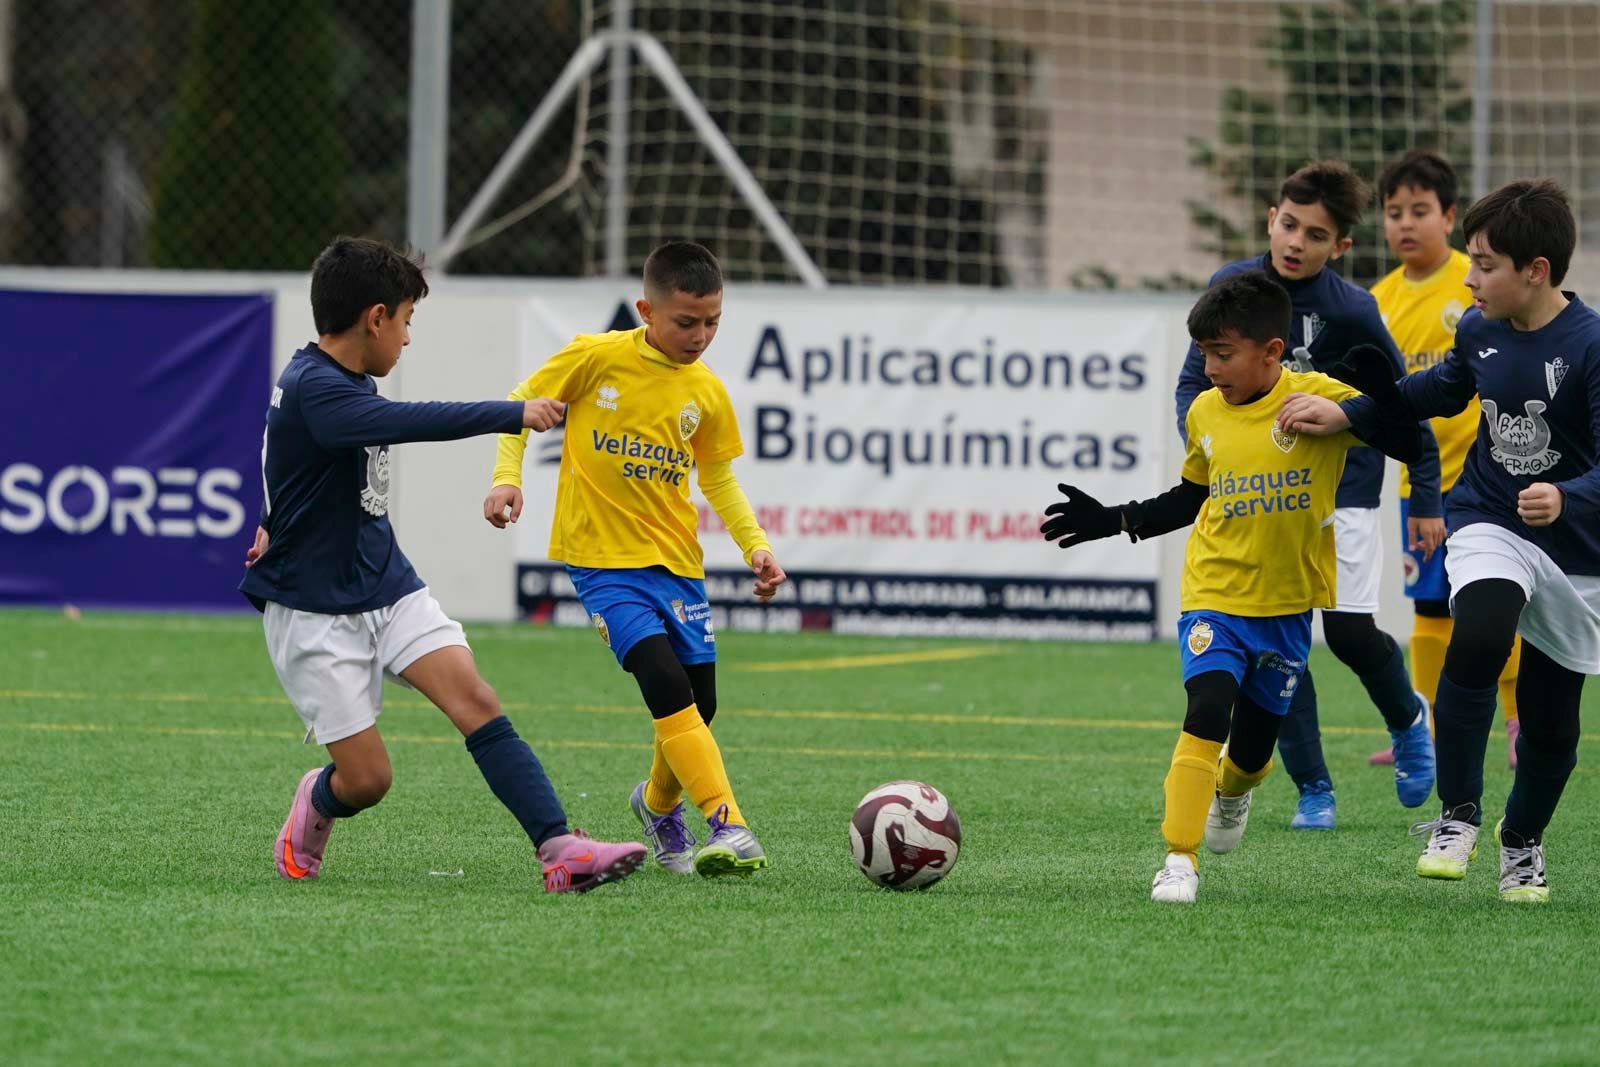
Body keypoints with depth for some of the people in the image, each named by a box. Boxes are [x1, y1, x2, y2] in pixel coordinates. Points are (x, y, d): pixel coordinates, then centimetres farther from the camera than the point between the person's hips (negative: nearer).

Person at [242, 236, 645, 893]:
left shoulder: (341, 382, 8)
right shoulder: (311, 388, -22)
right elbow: (409, 422, -36)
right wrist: (512, 414, -29)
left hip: (387, 586, 8)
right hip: (314, 611, -8)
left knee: (476, 702, -14)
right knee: (367, 778, -7)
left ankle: (559, 850, -24)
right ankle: (314, 806, 30)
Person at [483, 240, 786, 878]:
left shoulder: (707, 393, 6)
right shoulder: (596, 358, -7)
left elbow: (719, 479, 19)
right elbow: (519, 408, 3)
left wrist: (755, 545, 6)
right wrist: (507, 478, -11)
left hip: (676, 562, 5)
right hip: (603, 559, -5)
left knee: (698, 707, 5)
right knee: (668, 687, -21)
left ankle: (658, 802, 36)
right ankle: (729, 827, -24)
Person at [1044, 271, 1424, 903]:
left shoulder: (1317, 399, -11)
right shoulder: (1206, 413, 1)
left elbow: (1408, 446, -12)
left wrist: (1380, 395, -29)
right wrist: (1115, 521, 14)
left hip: (1288, 602, -1)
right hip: (1214, 595, 1)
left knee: (1252, 749, 12)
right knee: (1206, 713, -23)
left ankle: (1232, 793, 50)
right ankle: (1179, 858, -20)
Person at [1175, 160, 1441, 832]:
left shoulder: (1353, 311, -15)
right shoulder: (1233, 286, -5)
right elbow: (1195, 380, 4)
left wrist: (1426, 499, -3)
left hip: (1341, 484, -3)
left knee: (1349, 630, -11)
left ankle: (1407, 719, 22)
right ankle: (1312, 790, 6)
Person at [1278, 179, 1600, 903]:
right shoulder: (1479, 330, -2)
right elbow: (1444, 390, 20)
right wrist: (1343, 416, 14)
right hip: (1490, 524, 3)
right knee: (1477, 639, -28)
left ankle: (1523, 843, 35)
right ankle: (1457, 817, -15)